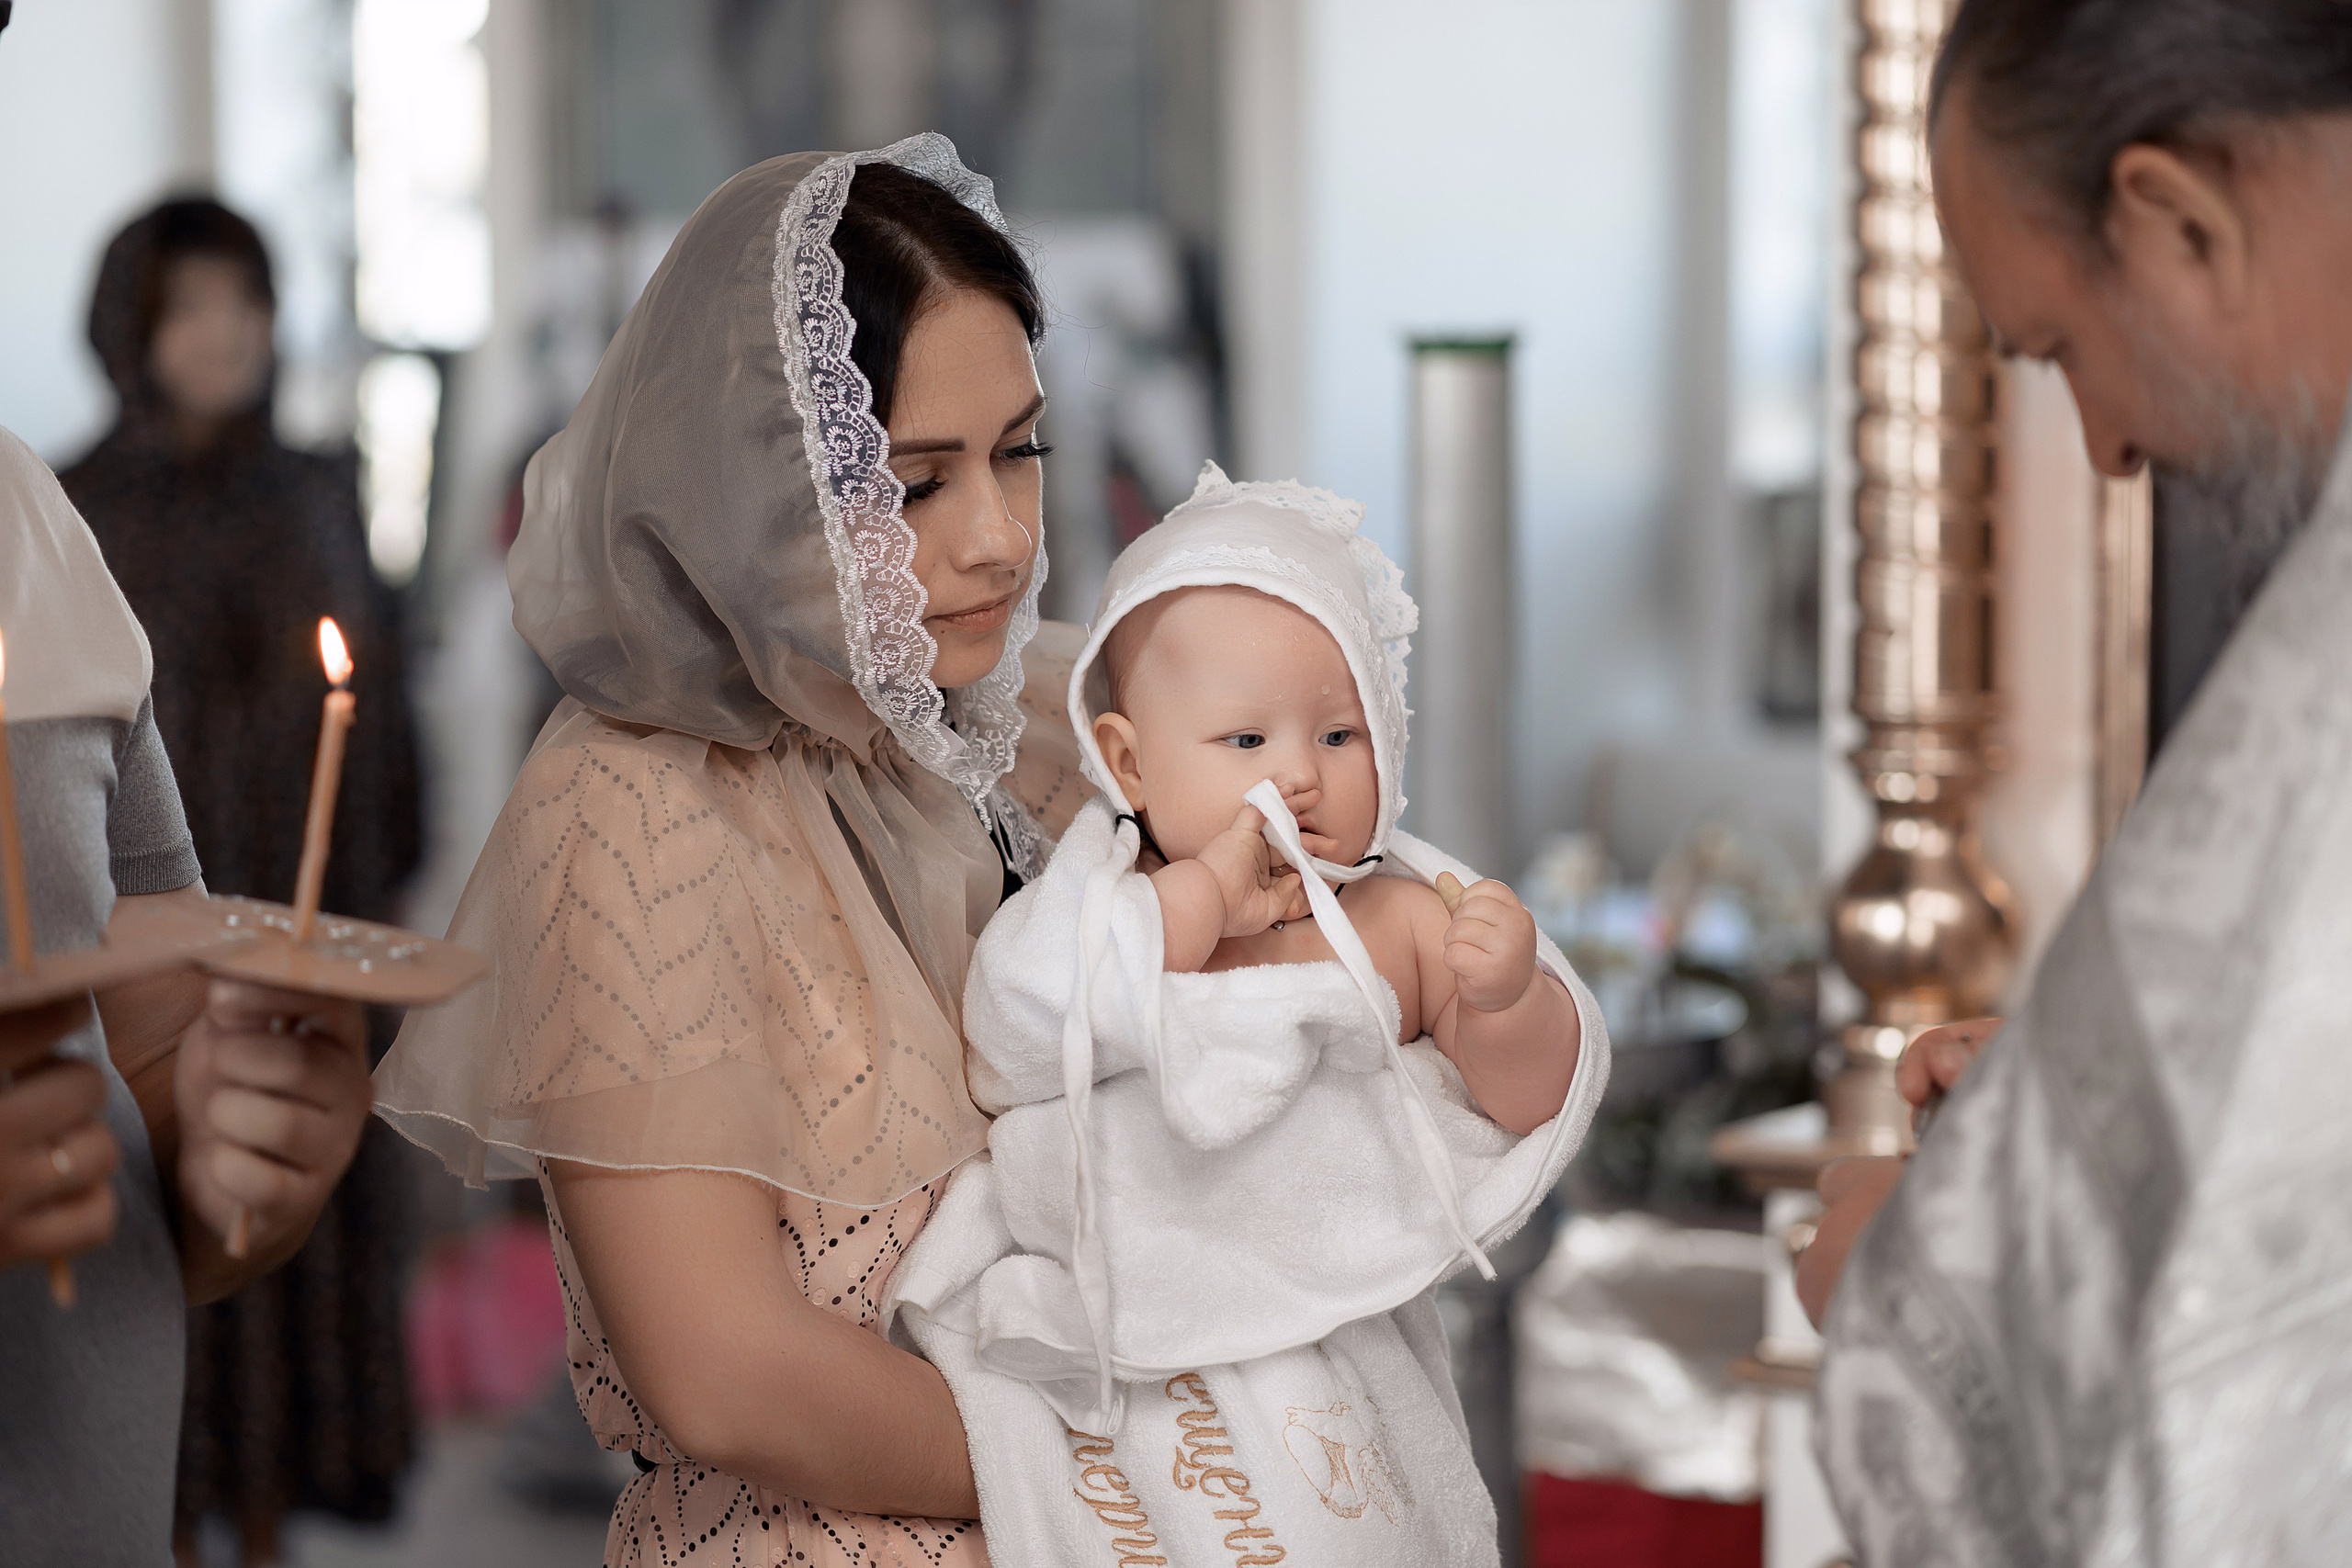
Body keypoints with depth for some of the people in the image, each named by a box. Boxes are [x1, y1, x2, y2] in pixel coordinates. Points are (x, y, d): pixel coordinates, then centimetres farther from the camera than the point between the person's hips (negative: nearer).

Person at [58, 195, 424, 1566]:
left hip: (306, 915, 3)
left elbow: (383, 712, 8)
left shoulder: (320, 498, 7)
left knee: (302, 1211, 7)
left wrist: (386, 893, 4)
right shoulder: (76, 516, -2)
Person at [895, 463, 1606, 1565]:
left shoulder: (1403, 920, 0)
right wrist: (1203, 894, -23)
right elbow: (1017, 1024, -23)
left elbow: (1532, 1101, -2)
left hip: (1339, 1372, 1)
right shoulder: (1111, 913, -4)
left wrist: (1505, 999, -24)